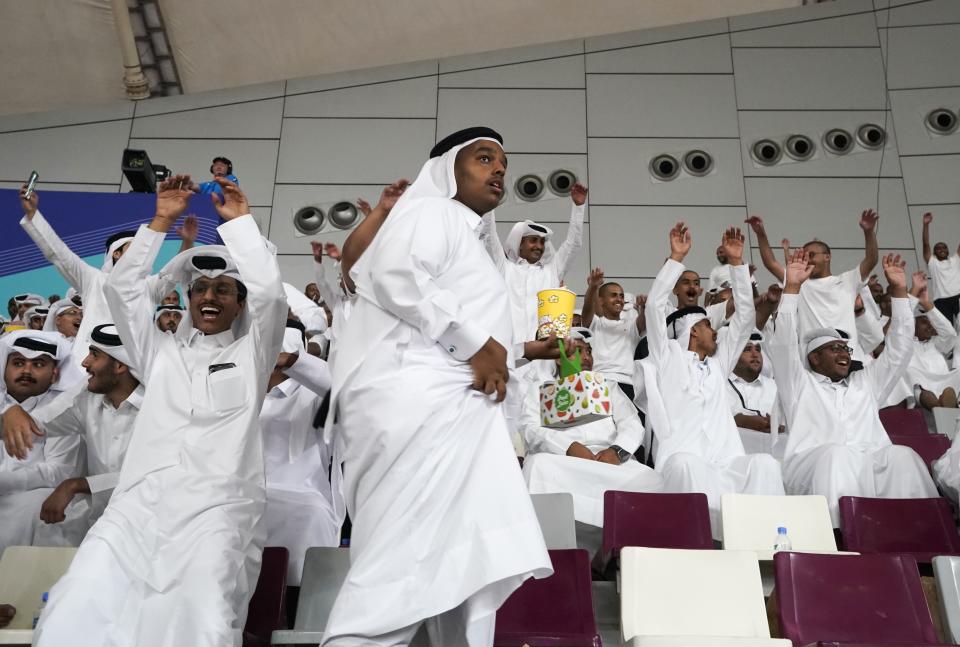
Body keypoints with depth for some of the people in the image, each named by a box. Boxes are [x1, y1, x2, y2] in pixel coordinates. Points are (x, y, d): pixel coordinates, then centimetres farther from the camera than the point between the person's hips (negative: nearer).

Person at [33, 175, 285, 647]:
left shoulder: (251, 354, 17)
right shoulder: (161, 352, 25)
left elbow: (270, 291, 3)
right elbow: (122, 288, 19)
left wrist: (239, 220, 11)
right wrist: (161, 221, 18)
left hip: (216, 510, -3)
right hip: (138, 506, 3)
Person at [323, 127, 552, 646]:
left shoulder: (465, 235, 33)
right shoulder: (429, 211, 2)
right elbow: (396, 276, -19)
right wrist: (477, 343, -15)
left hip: (452, 411, 10)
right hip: (417, 402, -10)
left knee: (468, 569, 6)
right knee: (401, 566, -13)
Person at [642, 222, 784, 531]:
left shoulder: (718, 362, 30)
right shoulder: (667, 357, 17)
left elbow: (745, 316, 29)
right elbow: (654, 306, 6)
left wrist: (736, 263, 23)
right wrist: (676, 258, 7)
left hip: (726, 461, 5)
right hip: (681, 459, -4)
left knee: (765, 463, -28)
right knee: (688, 466, -40)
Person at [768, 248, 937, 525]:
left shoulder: (866, 383, 34)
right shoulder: (799, 383, 21)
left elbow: (898, 349, 29)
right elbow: (783, 344, 7)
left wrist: (899, 291, 22)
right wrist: (792, 287, 1)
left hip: (871, 466, 4)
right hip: (812, 466, -3)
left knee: (901, 456, -29)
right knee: (837, 454, -38)